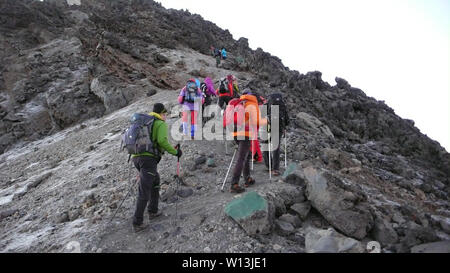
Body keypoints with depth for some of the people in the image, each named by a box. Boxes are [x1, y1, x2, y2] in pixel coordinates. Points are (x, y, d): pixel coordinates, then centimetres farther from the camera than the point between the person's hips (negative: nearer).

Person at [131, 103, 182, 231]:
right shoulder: (161, 124, 2)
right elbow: (162, 141, -14)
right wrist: (175, 151, -4)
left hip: (136, 157, 8)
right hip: (149, 158, -8)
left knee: (155, 180, 25)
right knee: (144, 192, -2)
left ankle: (152, 211, 29)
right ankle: (137, 223, 2)